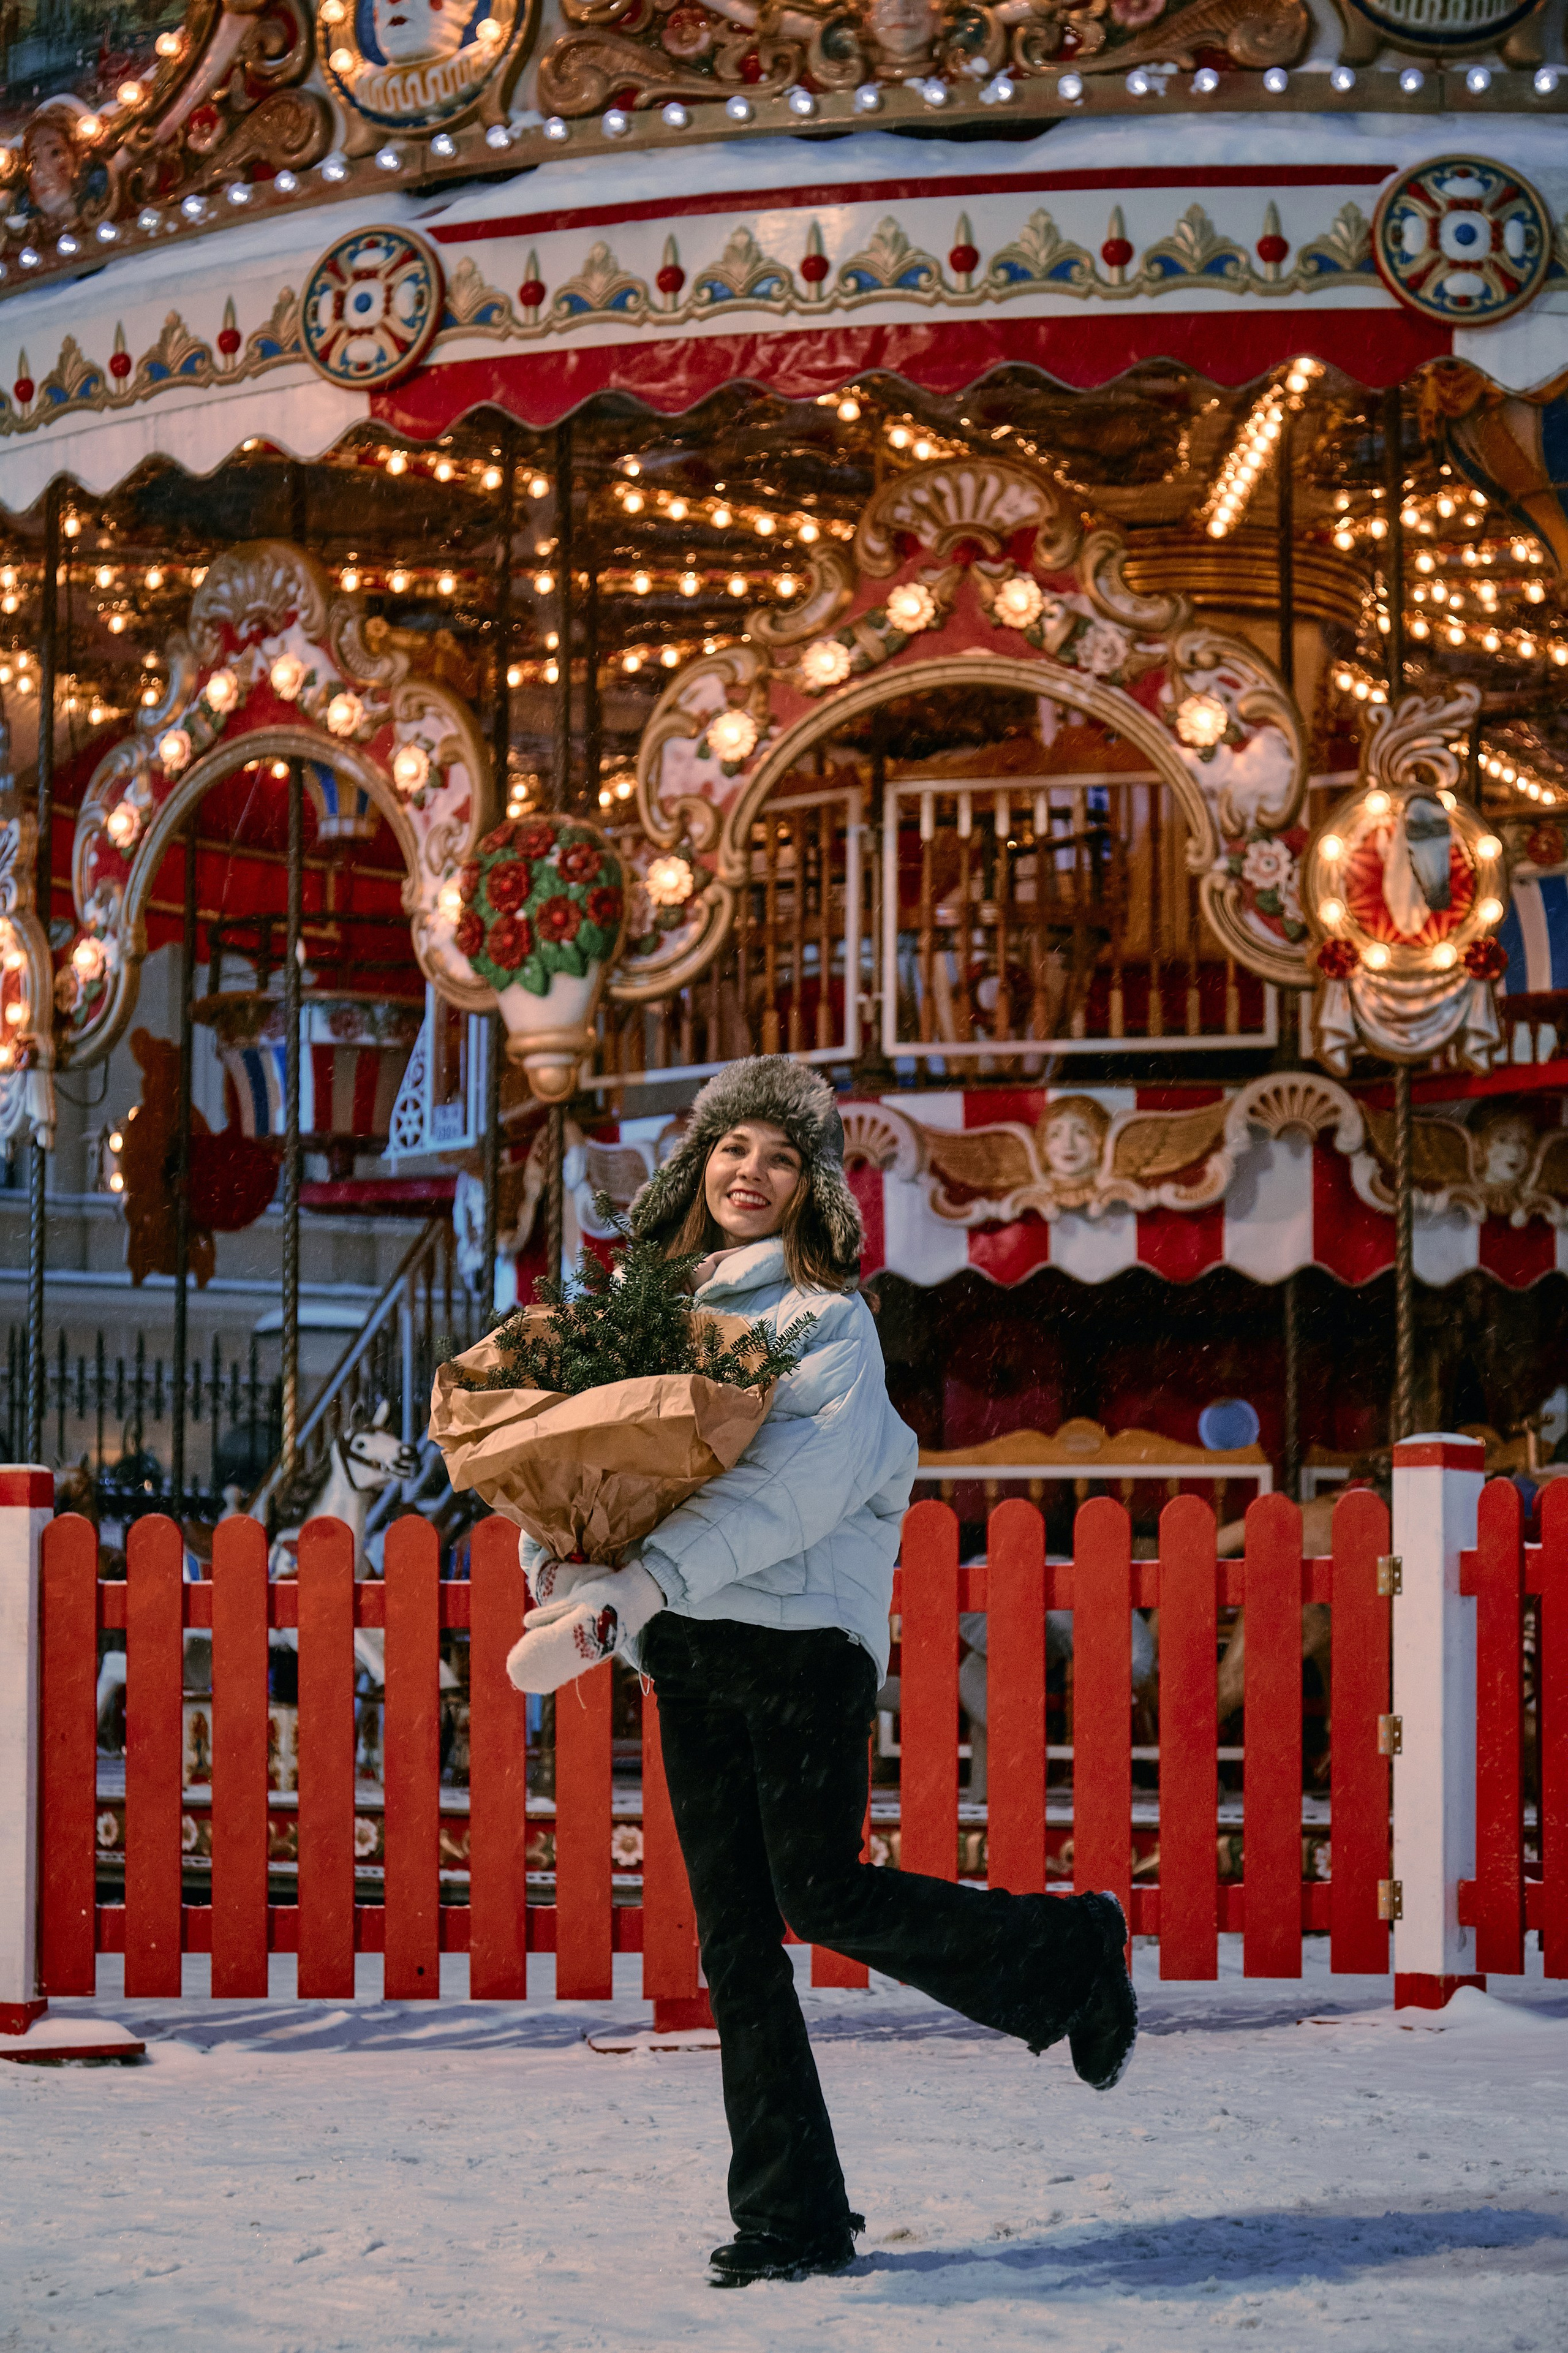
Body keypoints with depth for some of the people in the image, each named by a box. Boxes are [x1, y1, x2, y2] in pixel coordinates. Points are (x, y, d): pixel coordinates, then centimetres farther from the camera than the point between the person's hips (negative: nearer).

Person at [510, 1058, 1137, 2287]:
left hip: (805, 1629, -5)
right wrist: (559, 1552, -13)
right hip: (689, 1654, 5)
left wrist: (652, 1579, -28)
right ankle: (791, 2218, 8)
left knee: (823, 1892, -12)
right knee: (734, 1940, 3)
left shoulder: (826, 1316, -3)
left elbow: (799, 1479, -17)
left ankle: (1071, 1950, 12)